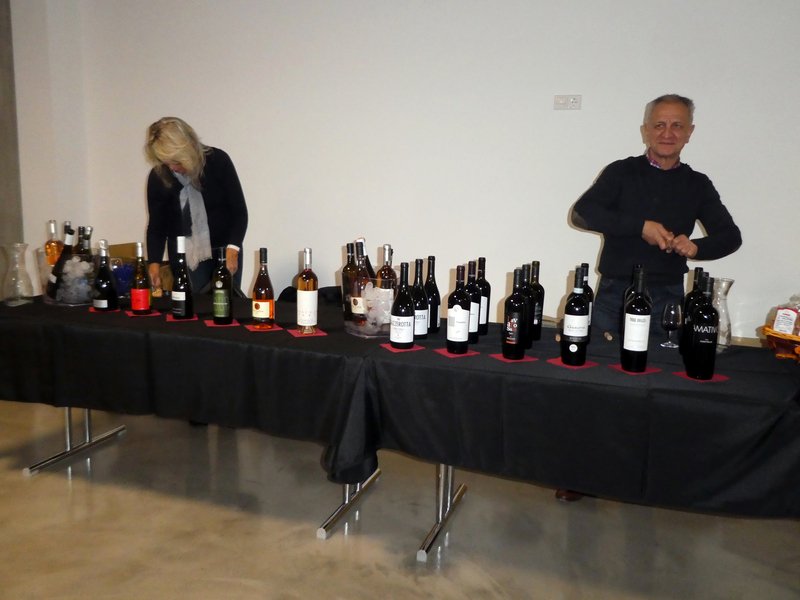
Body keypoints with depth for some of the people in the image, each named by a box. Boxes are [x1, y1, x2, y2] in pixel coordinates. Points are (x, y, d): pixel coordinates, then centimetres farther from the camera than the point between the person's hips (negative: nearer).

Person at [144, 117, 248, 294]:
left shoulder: (217, 161, -12)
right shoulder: (158, 176, -8)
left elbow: (239, 211, -8)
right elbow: (156, 225, 0)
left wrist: (232, 249, -21)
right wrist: (154, 263, -15)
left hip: (224, 252, -1)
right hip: (185, 258, 1)